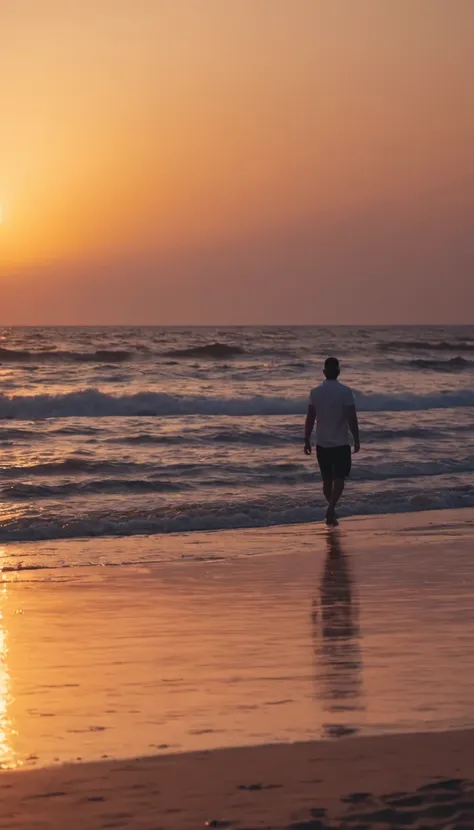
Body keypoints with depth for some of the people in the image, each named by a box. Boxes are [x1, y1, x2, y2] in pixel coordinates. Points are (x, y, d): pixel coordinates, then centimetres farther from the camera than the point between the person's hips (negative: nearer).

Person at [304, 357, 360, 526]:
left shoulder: (315, 392, -2)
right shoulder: (345, 392, -11)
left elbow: (310, 418, 0)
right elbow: (352, 418, -13)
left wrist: (307, 440, 8)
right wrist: (357, 440, -3)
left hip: (322, 443, 3)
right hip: (341, 443, -3)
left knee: (327, 478, 16)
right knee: (339, 478, 4)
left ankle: (332, 511, 25)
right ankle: (331, 509, -15)